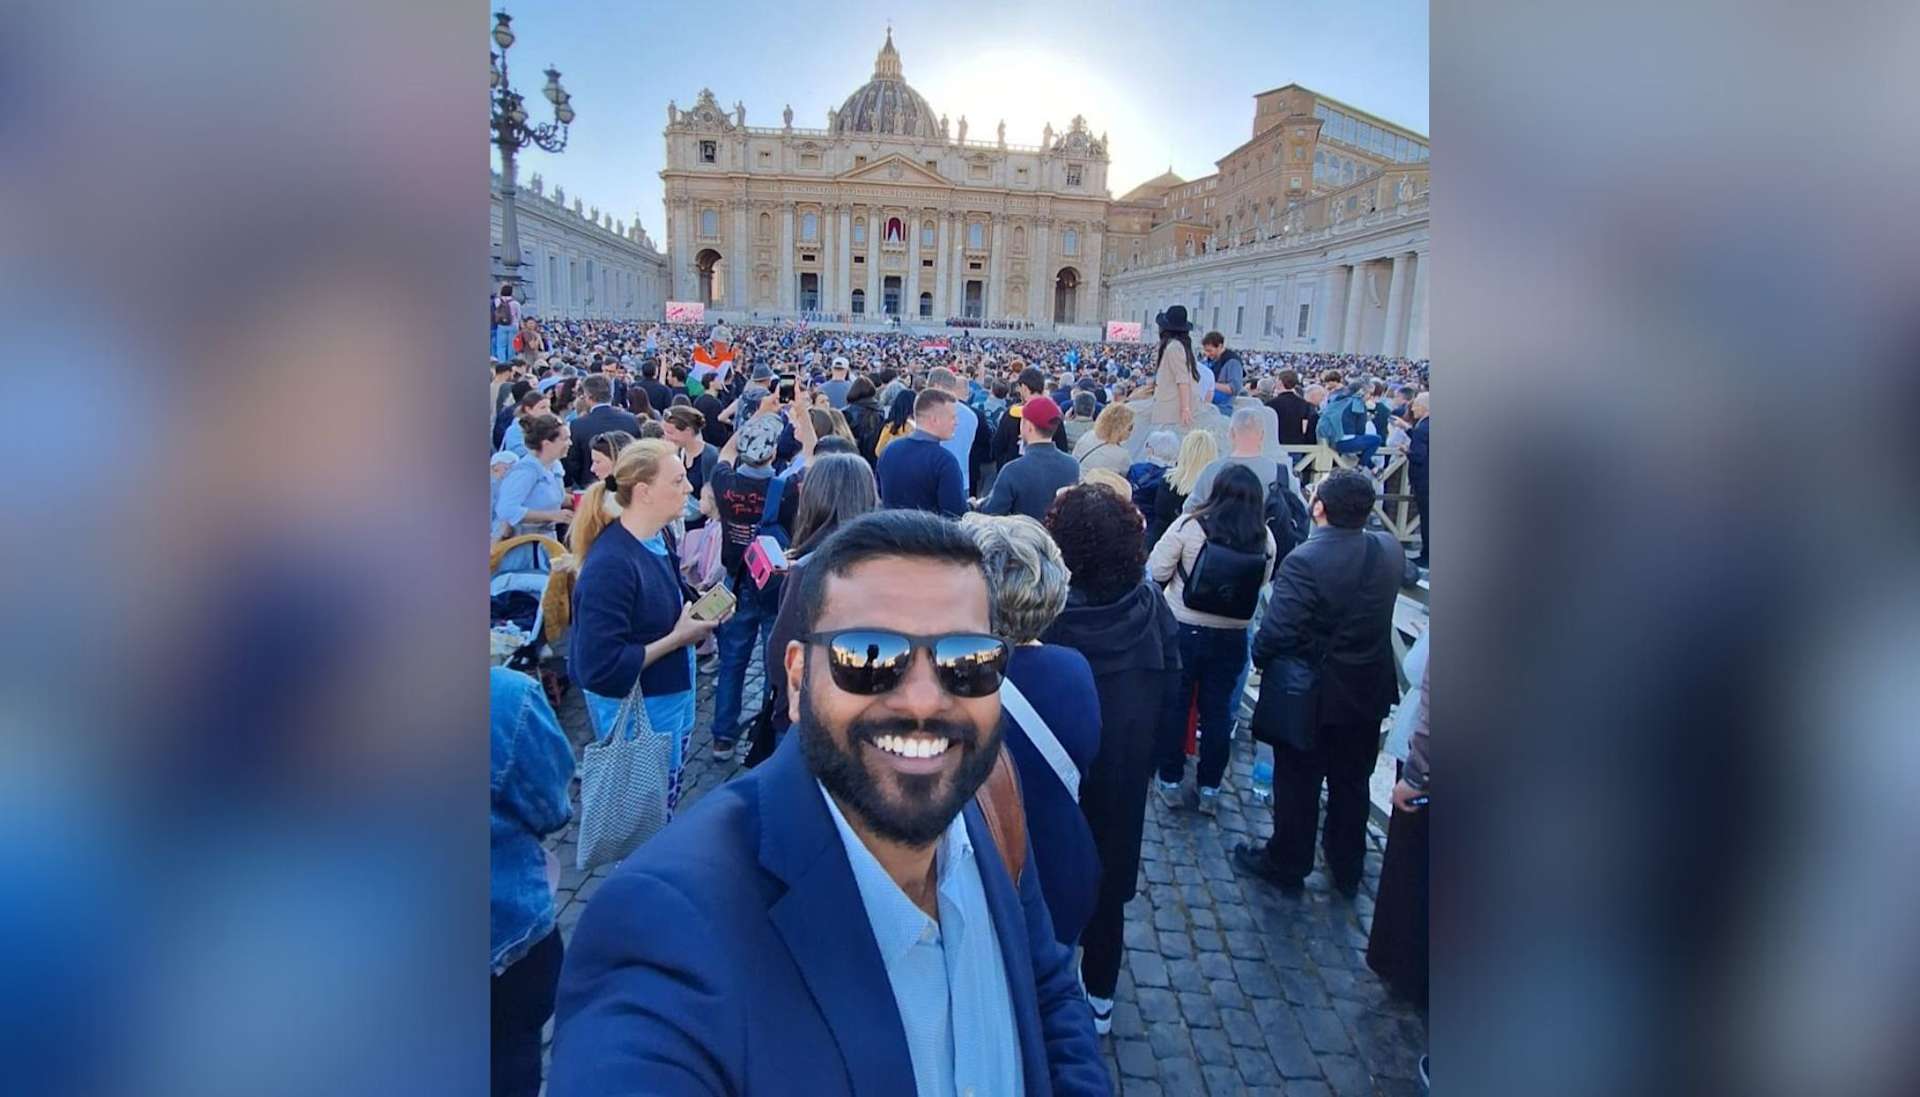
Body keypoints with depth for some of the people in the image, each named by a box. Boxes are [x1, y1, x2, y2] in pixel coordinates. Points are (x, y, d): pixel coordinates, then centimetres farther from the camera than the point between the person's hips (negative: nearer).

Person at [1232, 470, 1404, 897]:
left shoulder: (1304, 561, -27)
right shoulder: (1391, 550, -8)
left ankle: (1287, 864, 30)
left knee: (1298, 783, 13)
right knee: (1351, 783, 21)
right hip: (1369, 693, 6)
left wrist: (1260, 655, -8)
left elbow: (1277, 632, -28)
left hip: (1311, 696, -5)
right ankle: (1347, 870, 37)